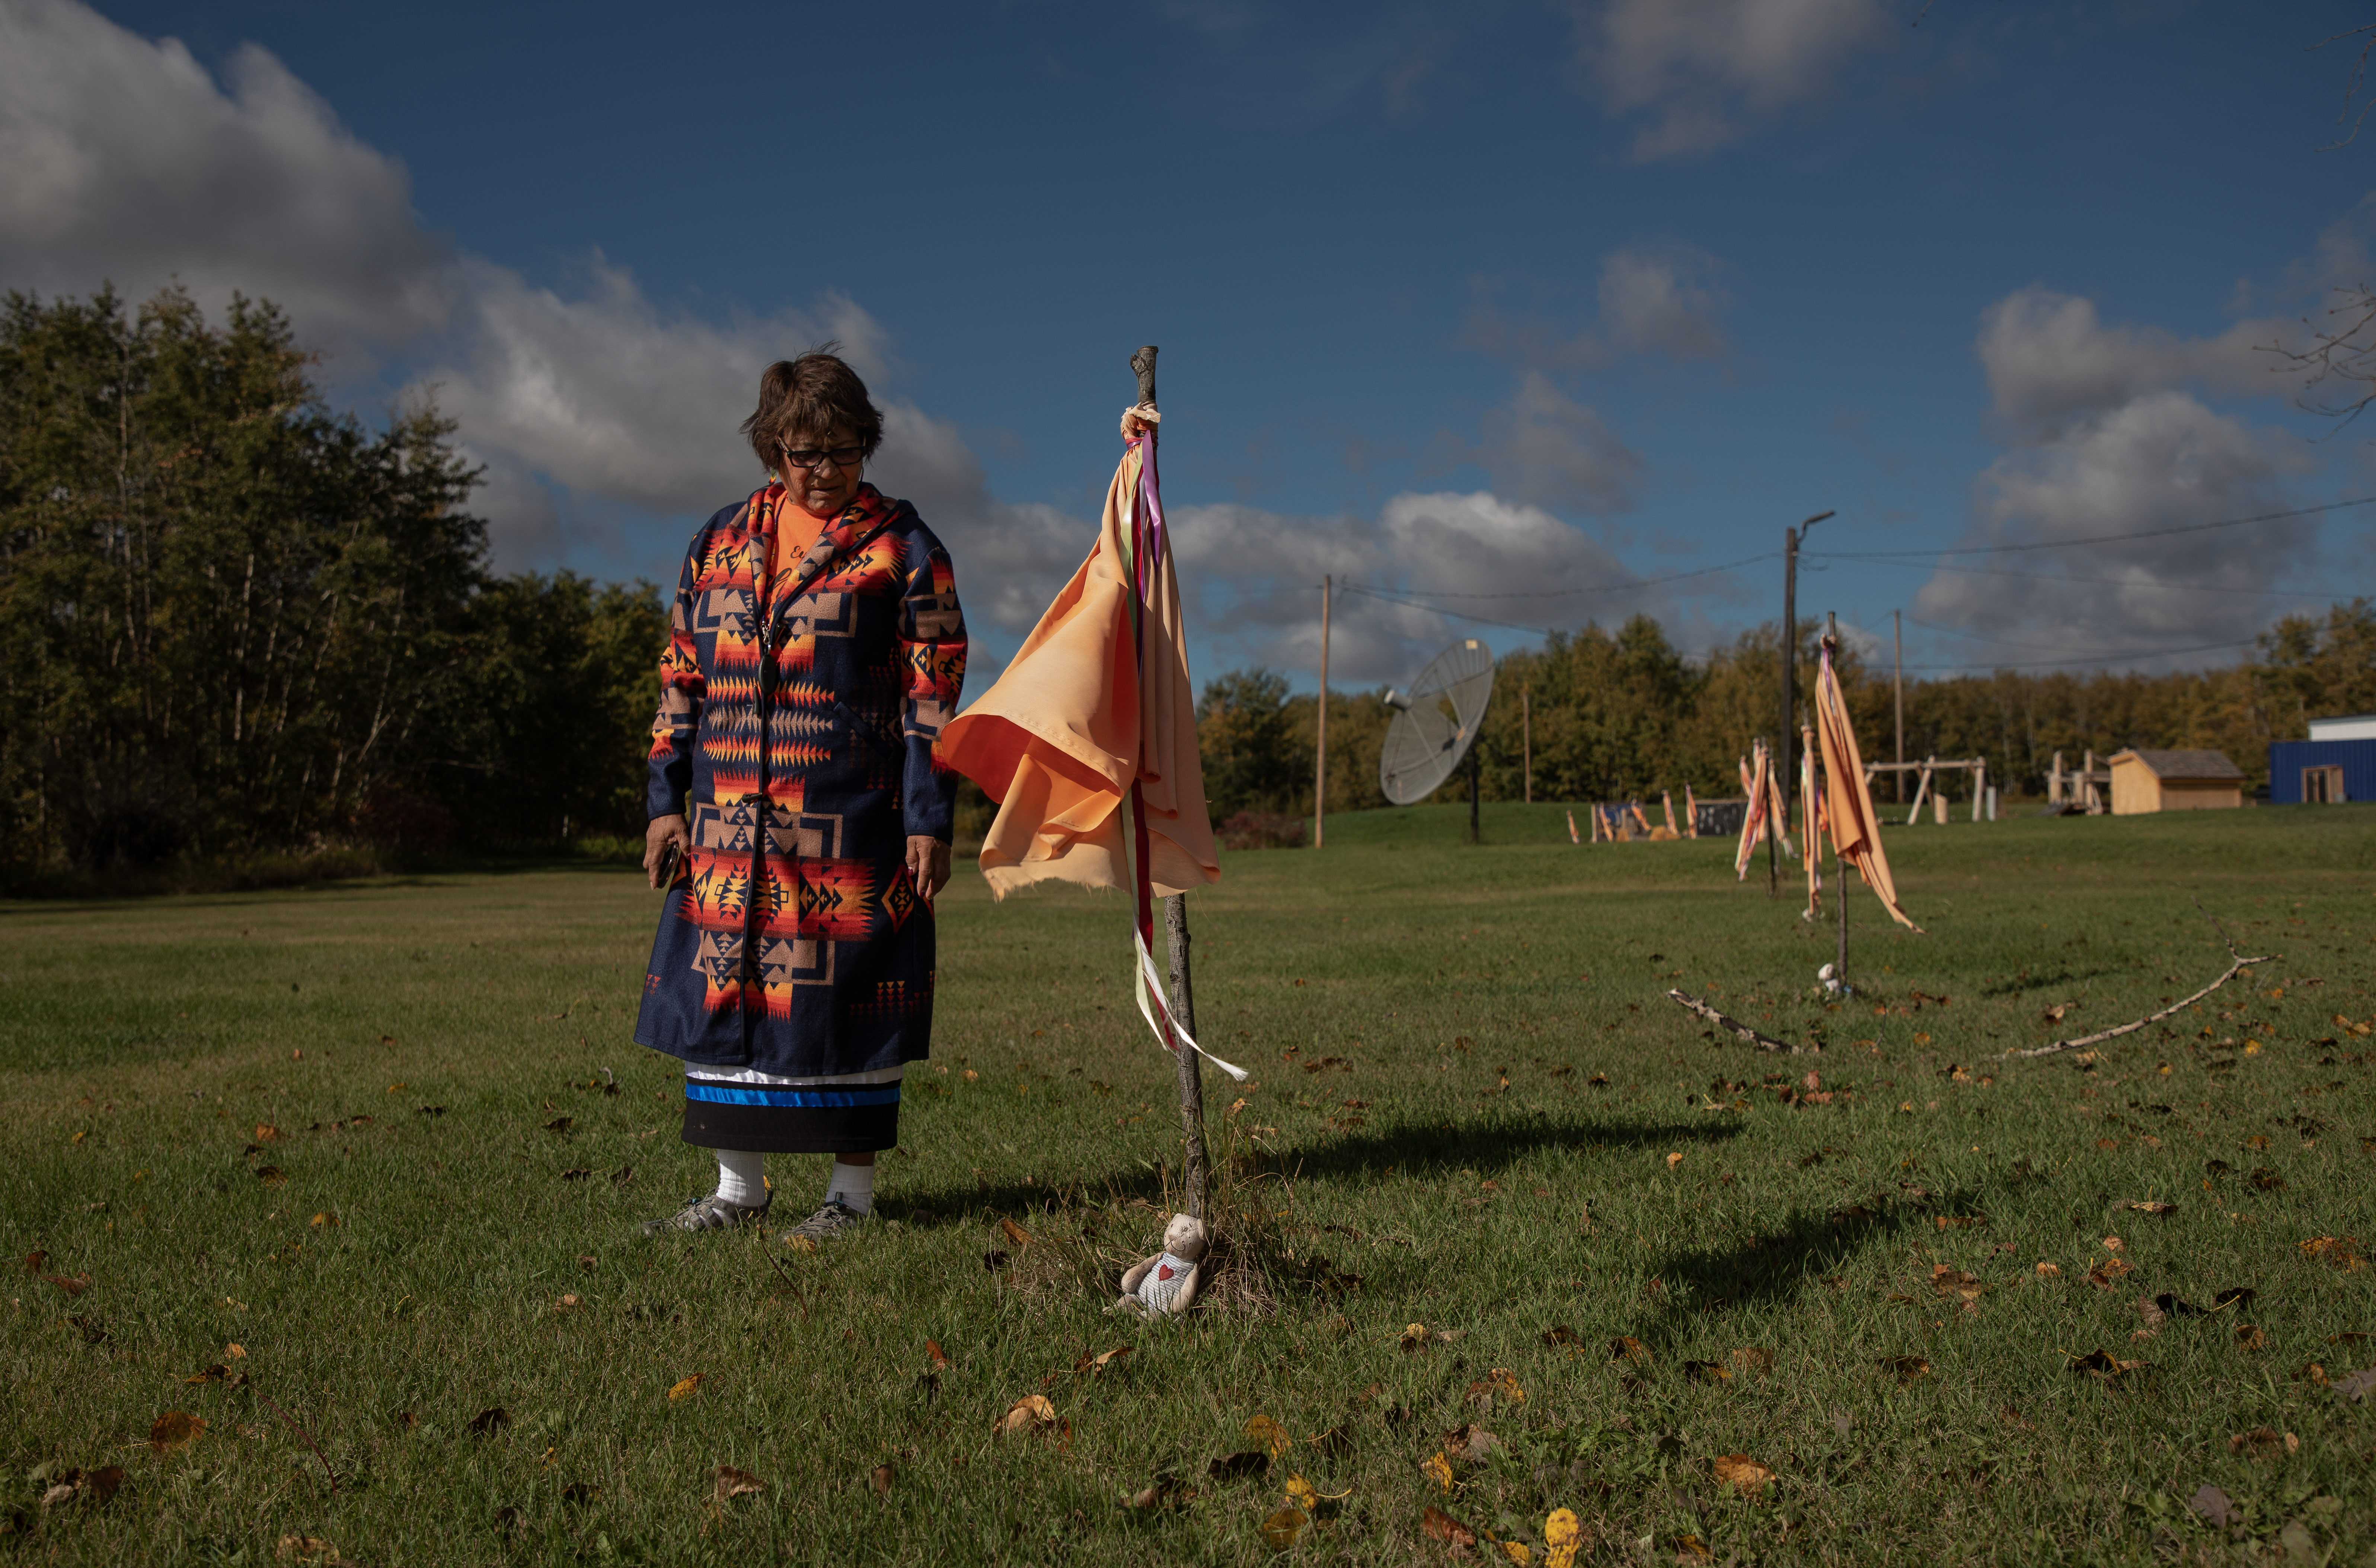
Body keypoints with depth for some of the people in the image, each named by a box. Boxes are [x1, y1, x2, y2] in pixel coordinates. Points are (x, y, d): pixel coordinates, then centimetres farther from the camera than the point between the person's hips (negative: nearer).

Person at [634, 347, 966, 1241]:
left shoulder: (902, 548, 1)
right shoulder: (720, 543, 14)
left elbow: (932, 694, -3)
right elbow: (682, 678, 16)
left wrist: (929, 820, -9)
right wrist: (666, 801, 9)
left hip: (850, 826, -4)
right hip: (729, 824, 5)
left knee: (845, 993, 0)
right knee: (722, 987, 6)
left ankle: (852, 1191, 14)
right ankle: (739, 1188, 20)